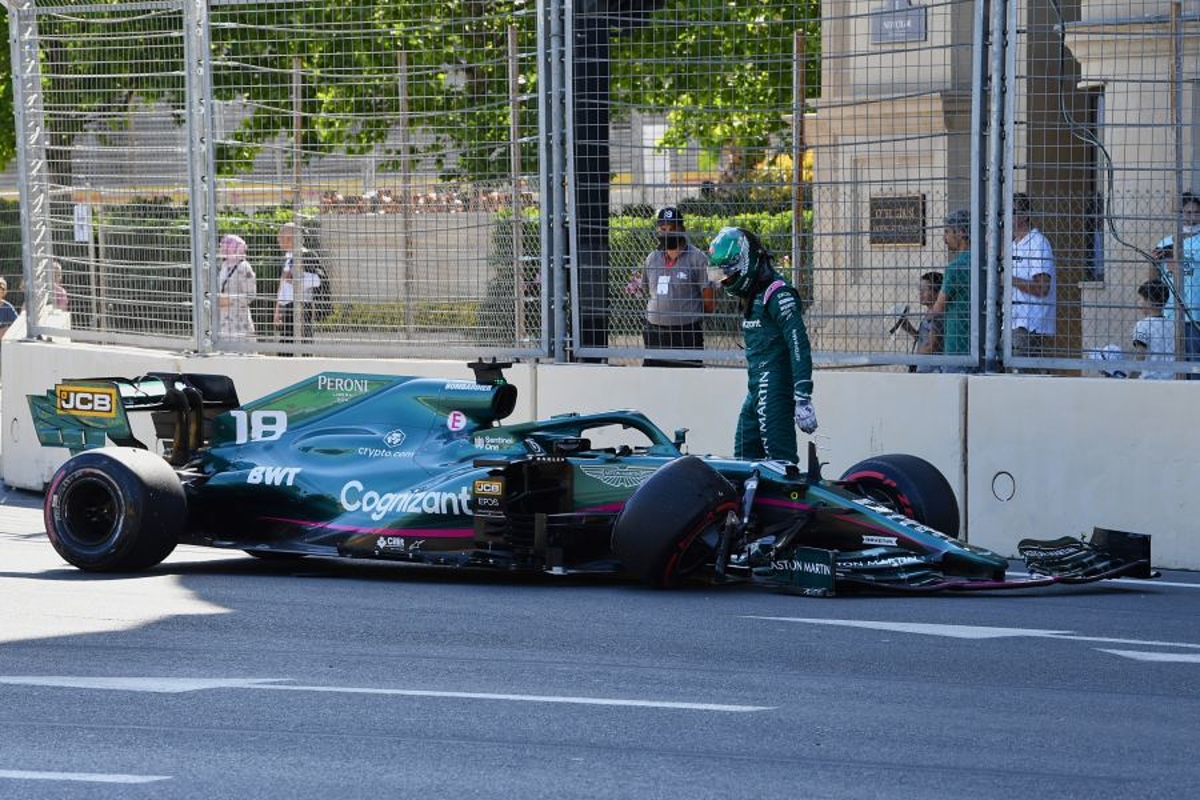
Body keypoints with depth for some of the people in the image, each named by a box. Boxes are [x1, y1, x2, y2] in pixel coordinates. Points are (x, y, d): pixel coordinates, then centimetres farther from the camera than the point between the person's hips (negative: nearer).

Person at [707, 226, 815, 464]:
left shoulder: (778, 294, -14)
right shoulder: (752, 295, 17)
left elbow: (799, 347, -21)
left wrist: (803, 400, -25)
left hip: (776, 390, -10)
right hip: (757, 391, 10)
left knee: (780, 457, -14)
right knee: (744, 456, 10)